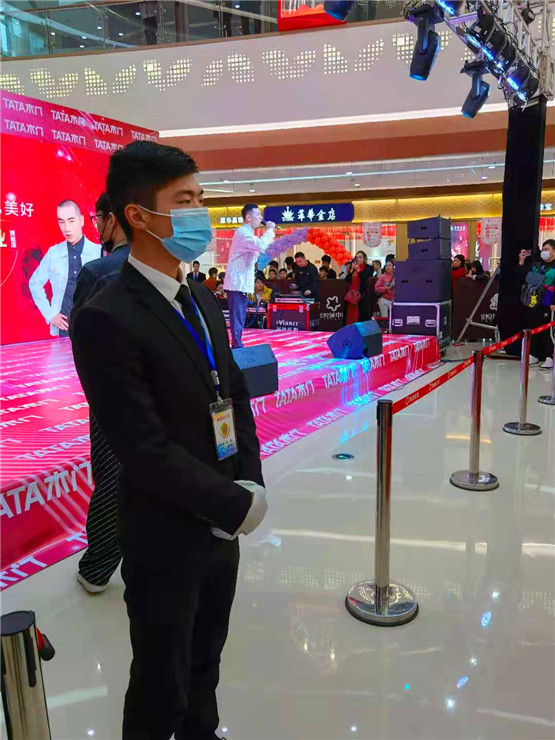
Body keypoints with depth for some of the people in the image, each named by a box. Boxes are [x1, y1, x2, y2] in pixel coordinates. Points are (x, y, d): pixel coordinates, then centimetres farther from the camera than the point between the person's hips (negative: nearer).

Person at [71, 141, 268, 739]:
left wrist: (249, 483, -4)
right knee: (162, 687, 16)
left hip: (221, 528, 7)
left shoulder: (203, 301, 6)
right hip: (166, 539, -7)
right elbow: (145, 451, -24)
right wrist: (237, 505, -16)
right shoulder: (106, 319, -21)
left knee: (204, 663, 27)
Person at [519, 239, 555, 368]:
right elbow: (522, 279, 15)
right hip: (530, 303, 6)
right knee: (531, 329, 12)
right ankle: (533, 355, 23)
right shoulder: (535, 264, 13)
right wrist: (521, 263, 5)